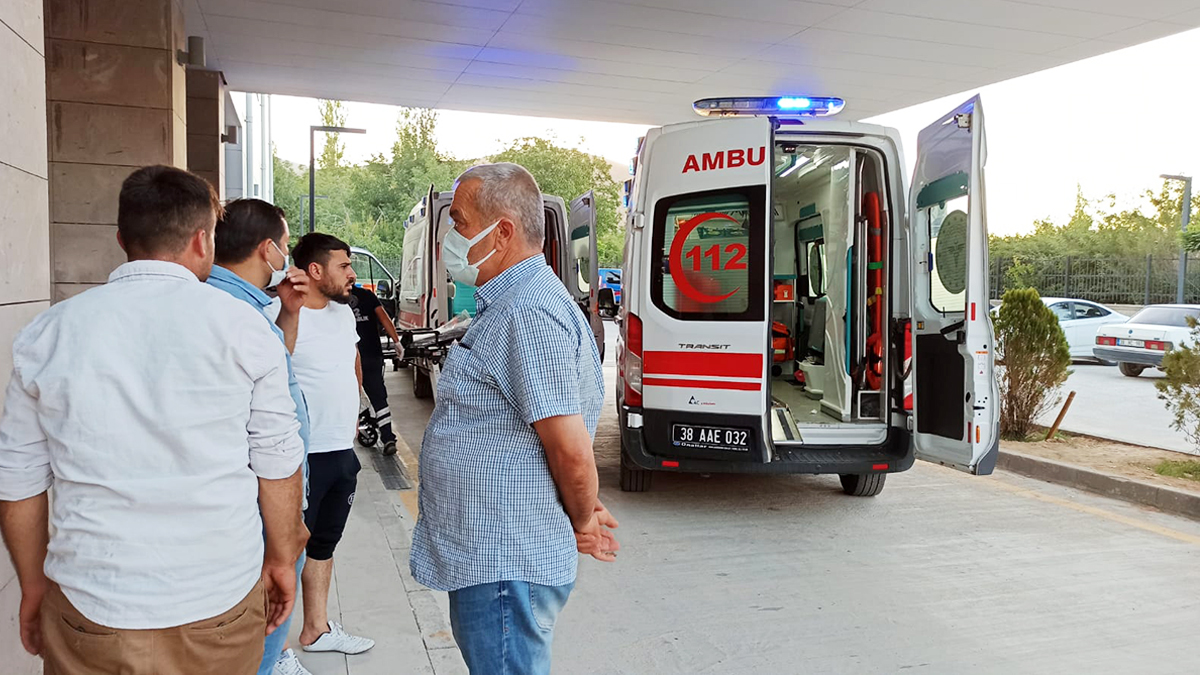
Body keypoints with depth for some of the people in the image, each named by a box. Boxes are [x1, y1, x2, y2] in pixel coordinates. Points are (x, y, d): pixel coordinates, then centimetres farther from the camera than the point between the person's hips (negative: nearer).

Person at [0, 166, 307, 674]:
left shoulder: (48, 333, 0)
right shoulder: (242, 327, -8)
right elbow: (277, 464, -5)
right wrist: (281, 561, 9)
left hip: (89, 618, 1)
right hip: (221, 608, -1)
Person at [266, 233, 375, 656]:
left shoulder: (343, 311, 9)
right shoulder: (278, 313, -18)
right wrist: (290, 308, -45)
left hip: (342, 451, 9)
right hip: (303, 457, -8)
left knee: (324, 543, 20)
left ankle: (316, 629, 36)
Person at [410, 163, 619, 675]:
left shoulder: (529, 315, -22)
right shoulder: (507, 305, 14)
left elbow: (572, 450, -24)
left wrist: (582, 522, -8)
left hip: (506, 565, -11)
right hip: (487, 556, 11)